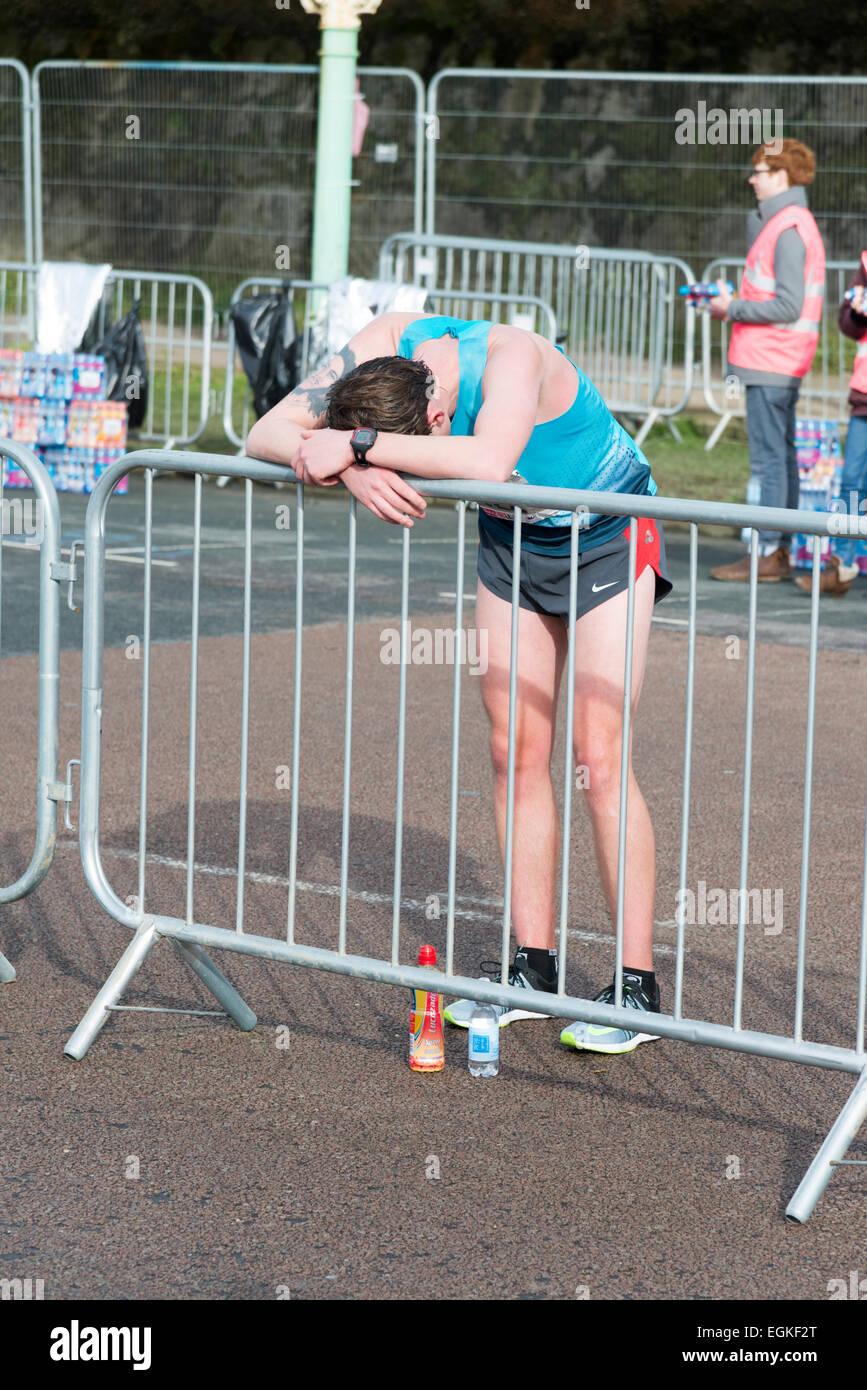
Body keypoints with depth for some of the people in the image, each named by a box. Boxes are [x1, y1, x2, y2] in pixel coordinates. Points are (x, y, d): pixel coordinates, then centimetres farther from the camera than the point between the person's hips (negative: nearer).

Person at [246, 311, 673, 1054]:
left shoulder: (511, 356, -39)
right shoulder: (383, 347, -22)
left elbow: (490, 460, -57)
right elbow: (267, 434, -22)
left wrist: (359, 446, -53)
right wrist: (354, 472, -40)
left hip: (608, 538, -6)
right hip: (512, 540, 6)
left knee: (599, 754, -12)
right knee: (518, 753, 4)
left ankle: (637, 986, -7)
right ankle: (535, 970, 12)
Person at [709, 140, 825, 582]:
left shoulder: (788, 230, -15)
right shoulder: (789, 223, 17)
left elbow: (788, 306, -21)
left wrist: (733, 308, -12)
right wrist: (732, 301, 11)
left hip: (771, 362, -11)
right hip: (778, 360, 11)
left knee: (769, 458, -8)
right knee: (780, 456, 12)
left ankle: (769, 554, -7)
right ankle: (781, 548, 15)